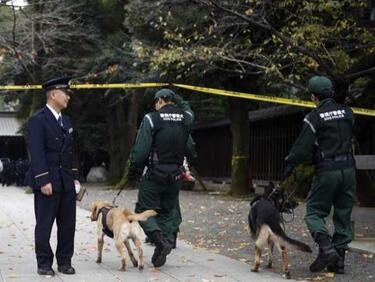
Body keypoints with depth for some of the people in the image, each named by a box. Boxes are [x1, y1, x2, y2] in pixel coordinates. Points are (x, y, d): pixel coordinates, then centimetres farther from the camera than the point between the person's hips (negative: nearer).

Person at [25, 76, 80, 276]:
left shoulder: (66, 120, 16)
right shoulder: (37, 120, -9)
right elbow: (36, 153, -15)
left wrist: (75, 176, 13)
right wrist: (43, 181, -20)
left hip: (66, 182, 7)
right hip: (47, 182, -7)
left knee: (68, 224, 8)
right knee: (44, 224, 1)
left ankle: (65, 262, 17)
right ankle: (44, 264, 9)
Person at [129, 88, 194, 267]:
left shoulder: (151, 119, -10)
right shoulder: (186, 118, 3)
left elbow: (140, 150, -13)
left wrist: (133, 169, -2)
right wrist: (178, 100, 28)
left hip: (153, 174, -5)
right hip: (175, 176, 5)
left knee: (144, 210, 3)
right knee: (168, 212, 13)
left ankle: (160, 240, -18)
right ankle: (163, 250, 11)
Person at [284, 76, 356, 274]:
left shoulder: (314, 117, -9)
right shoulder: (347, 112, 6)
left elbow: (302, 147, -9)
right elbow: (349, 137, 14)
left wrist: (289, 165, 1)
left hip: (327, 171, -5)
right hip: (348, 169, 5)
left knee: (314, 212, 6)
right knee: (343, 215, 10)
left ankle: (327, 249, -14)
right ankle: (338, 261, 11)